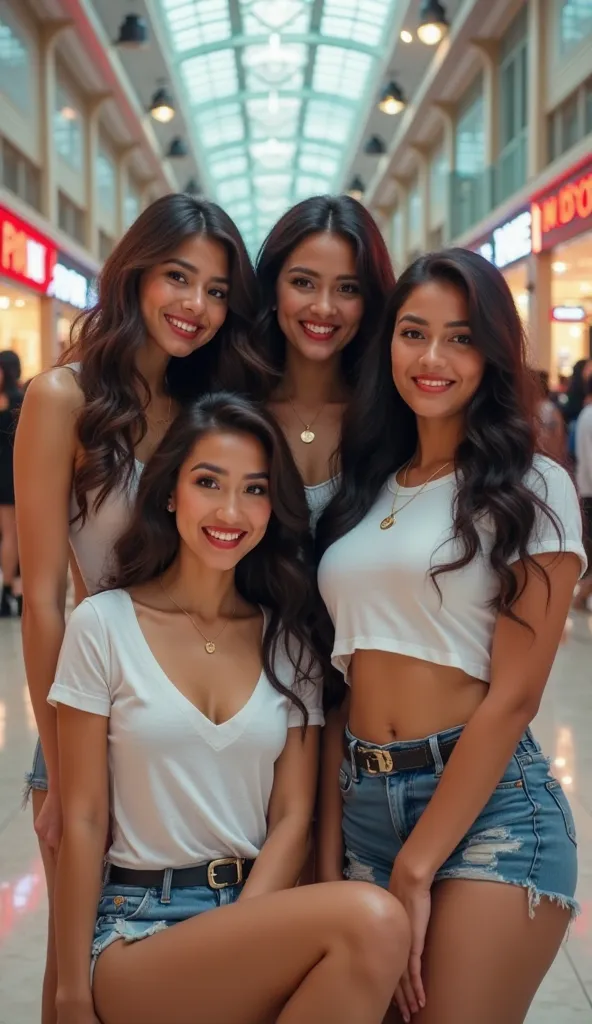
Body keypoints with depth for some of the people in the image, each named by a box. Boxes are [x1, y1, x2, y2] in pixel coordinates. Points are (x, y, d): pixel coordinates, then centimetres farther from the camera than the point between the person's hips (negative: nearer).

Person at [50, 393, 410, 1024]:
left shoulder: (287, 639, 8)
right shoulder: (104, 624, -2)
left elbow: (292, 817, 4)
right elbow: (83, 821, -3)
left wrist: (232, 939, -10)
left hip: (258, 910, 3)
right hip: (135, 929, -3)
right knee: (371, 921, -29)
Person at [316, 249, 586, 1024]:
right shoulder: (367, 491, 11)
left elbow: (514, 695, -10)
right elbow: (343, 679, 10)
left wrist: (414, 866, -11)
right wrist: (330, 851, 4)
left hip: (490, 812, -5)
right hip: (361, 806, 5)